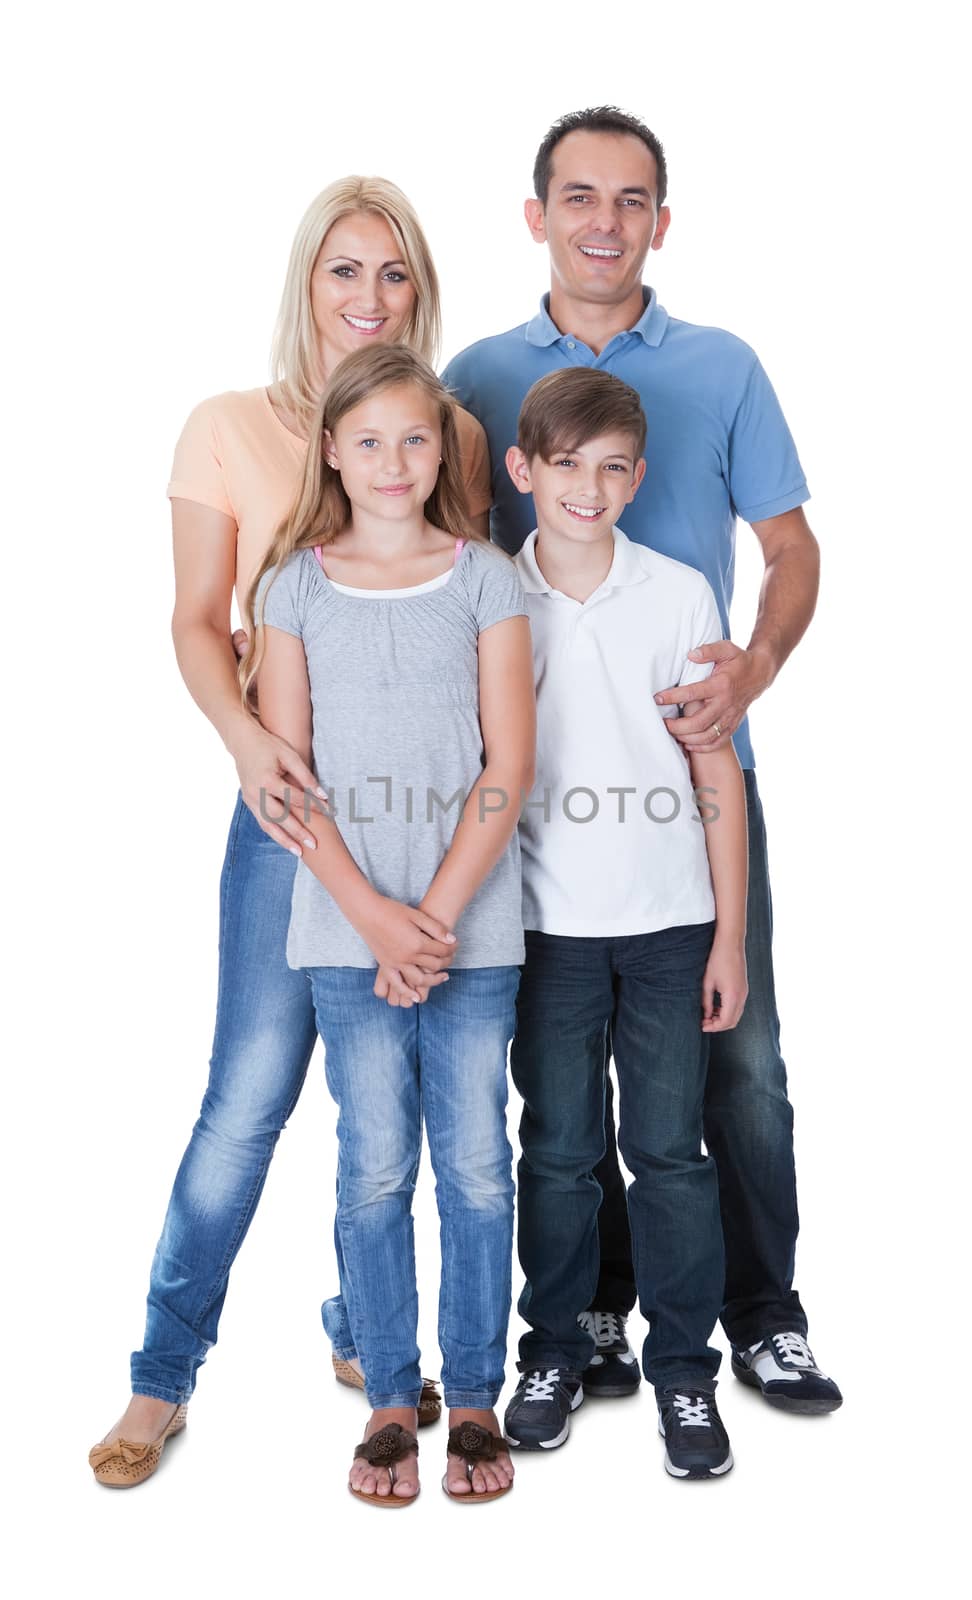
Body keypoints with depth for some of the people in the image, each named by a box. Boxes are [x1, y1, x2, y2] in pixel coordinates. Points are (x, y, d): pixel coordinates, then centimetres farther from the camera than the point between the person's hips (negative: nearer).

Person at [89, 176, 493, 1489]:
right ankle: (164, 1374, 18)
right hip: (297, 794, -2)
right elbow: (197, 621, 1)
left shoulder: (456, 434, 5)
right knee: (250, 1091, -1)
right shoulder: (231, 430, -1)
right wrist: (245, 737, -17)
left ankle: (364, 1333, 34)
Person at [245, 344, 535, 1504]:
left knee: (476, 1164, 6)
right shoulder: (296, 586, 4)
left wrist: (438, 915, -11)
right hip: (348, 924, 0)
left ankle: (475, 1399, 22)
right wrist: (374, 914, -11)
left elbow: (508, 767, -3)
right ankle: (389, 1400, 21)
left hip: (473, 926, 0)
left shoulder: (485, 580, 3)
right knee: (375, 1168, 5)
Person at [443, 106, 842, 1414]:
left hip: (699, 768, 0)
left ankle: (762, 1316, 19)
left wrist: (755, 665, -16)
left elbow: (792, 547, 4)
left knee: (738, 1051, 3)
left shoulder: (723, 369, 5)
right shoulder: (481, 377, 7)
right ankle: (592, 1308, 25)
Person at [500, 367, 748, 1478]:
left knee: (670, 1149, 4)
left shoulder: (680, 594, -1)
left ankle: (683, 1368, 20)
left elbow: (718, 776, 1)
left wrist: (731, 934, -1)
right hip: (547, 924, 0)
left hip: (669, 919, 0)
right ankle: (554, 1350, 27)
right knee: (558, 1150, 10)